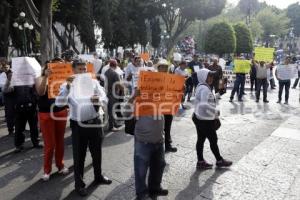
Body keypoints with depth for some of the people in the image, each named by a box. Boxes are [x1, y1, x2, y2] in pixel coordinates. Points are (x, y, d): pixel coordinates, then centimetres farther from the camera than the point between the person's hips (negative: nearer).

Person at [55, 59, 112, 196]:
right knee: (79, 155, 10)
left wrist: (99, 100, -27)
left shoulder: (94, 82, 2)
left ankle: (98, 176, 41)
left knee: (97, 152, 19)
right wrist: (67, 86, -28)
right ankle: (79, 184, 29)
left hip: (95, 122, 3)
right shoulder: (67, 85, -3)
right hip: (78, 125, -2)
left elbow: (105, 99, -3)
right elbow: (59, 103, -17)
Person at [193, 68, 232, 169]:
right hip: (205, 119, -9)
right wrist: (216, 112, -19)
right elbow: (204, 105, -32)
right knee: (213, 140, 7)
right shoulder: (205, 89, -21)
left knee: (201, 139, 14)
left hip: (199, 117, 9)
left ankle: (200, 162, 24)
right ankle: (219, 161, 24)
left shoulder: (201, 86, 10)